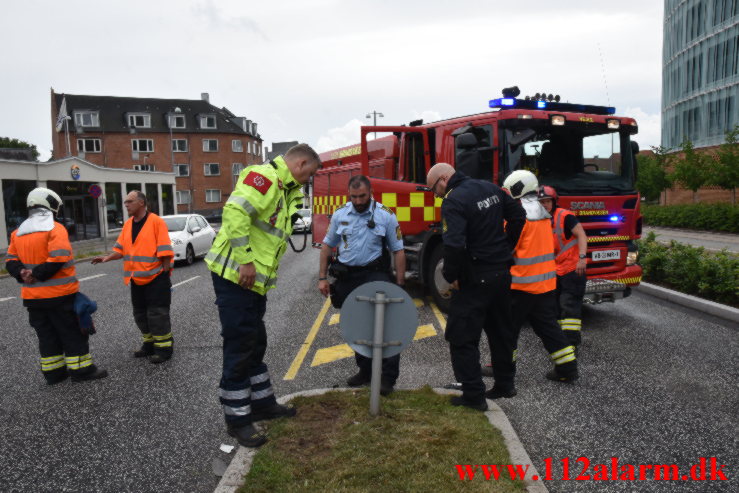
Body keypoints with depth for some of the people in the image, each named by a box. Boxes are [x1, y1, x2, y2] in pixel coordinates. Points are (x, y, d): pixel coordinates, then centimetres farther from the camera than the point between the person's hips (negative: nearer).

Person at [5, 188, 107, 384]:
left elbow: (11, 261, 7)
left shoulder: (17, 233, 11)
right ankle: (82, 369, 8)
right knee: (73, 333, 3)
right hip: (60, 294, -6)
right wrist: (37, 274, -18)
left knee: (47, 336, 15)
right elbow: (59, 258, -26)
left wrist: (22, 273, -9)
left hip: (32, 296, 7)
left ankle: (53, 372, 20)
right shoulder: (55, 228, -13)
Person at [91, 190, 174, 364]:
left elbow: (164, 250, -14)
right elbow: (121, 248, 12)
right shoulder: (128, 224, 10)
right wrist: (108, 257, -5)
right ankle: (149, 344, 29)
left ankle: (164, 348, 6)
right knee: (141, 315, 15)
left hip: (156, 278, -8)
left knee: (157, 314, -4)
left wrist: (166, 271, -15)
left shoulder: (156, 221, -12)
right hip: (136, 279, 8)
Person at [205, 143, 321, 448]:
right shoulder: (264, 176, -14)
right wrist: (245, 260, -26)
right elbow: (235, 212, -28)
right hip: (233, 274, -10)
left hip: (255, 281, 10)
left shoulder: (284, 190, 18)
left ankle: (262, 403, 33)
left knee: (255, 343, 19)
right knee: (239, 347, -1)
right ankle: (237, 418, 12)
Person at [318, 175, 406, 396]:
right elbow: (327, 246, 11)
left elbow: (398, 251, -2)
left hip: (375, 274, -4)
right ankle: (365, 371, 28)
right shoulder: (340, 214, 4)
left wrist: (399, 285, -6)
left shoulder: (386, 216, -5)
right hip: (347, 277, 4)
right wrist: (322, 278, 5)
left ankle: (388, 377, 1)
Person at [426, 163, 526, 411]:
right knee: (500, 330, 21)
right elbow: (518, 216, 15)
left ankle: (474, 394, 7)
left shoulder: (453, 201, -18)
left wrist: (450, 276, -15)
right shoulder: (490, 188, 8)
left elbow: (454, 244, -29)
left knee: (462, 337, 3)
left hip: (474, 279, -8)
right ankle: (505, 383, 33)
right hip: (502, 273, 9)